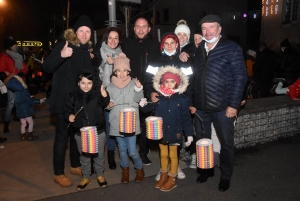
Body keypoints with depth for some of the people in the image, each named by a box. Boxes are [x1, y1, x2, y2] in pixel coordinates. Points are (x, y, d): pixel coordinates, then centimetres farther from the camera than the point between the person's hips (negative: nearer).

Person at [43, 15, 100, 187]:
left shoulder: (88, 50, 8)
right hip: (64, 100, -6)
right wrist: (61, 55, -39)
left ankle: (75, 166, 34)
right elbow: (47, 67, -22)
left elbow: (92, 72, 20)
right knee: (62, 136, 1)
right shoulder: (65, 45, -10)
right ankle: (59, 173, 17)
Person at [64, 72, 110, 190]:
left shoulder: (97, 93, -8)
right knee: (84, 156, 18)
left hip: (98, 131, -1)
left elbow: (104, 104, -23)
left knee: (99, 155, 15)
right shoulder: (73, 96, -2)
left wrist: (105, 96, -44)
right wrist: (69, 116, -14)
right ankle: (86, 177, 36)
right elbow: (68, 109, 7)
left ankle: (100, 175, 37)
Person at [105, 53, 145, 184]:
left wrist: (138, 89, -29)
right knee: (122, 149, 14)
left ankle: (139, 169, 25)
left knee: (132, 150, -2)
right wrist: (108, 104, -12)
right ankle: (125, 169, 36)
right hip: (117, 122, 3)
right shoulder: (111, 86, 6)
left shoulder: (133, 83, 0)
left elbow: (138, 99, -12)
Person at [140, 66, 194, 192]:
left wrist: (189, 133, -6)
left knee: (173, 155, 12)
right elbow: (151, 110, 5)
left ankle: (172, 179, 28)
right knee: (163, 154, 18)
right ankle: (163, 176, 37)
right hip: (161, 132, 3)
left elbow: (186, 118, -6)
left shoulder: (182, 98, -9)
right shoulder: (158, 96, -2)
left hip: (174, 132, -3)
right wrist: (144, 105, -15)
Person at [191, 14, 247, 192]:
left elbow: (240, 77, -10)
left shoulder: (232, 48, -6)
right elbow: (195, 78, 10)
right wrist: (192, 102, 7)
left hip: (223, 106, -4)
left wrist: (234, 104, -15)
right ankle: (206, 169, 38)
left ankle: (226, 176, 31)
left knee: (226, 143, 10)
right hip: (201, 106, 5)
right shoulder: (199, 50, 10)